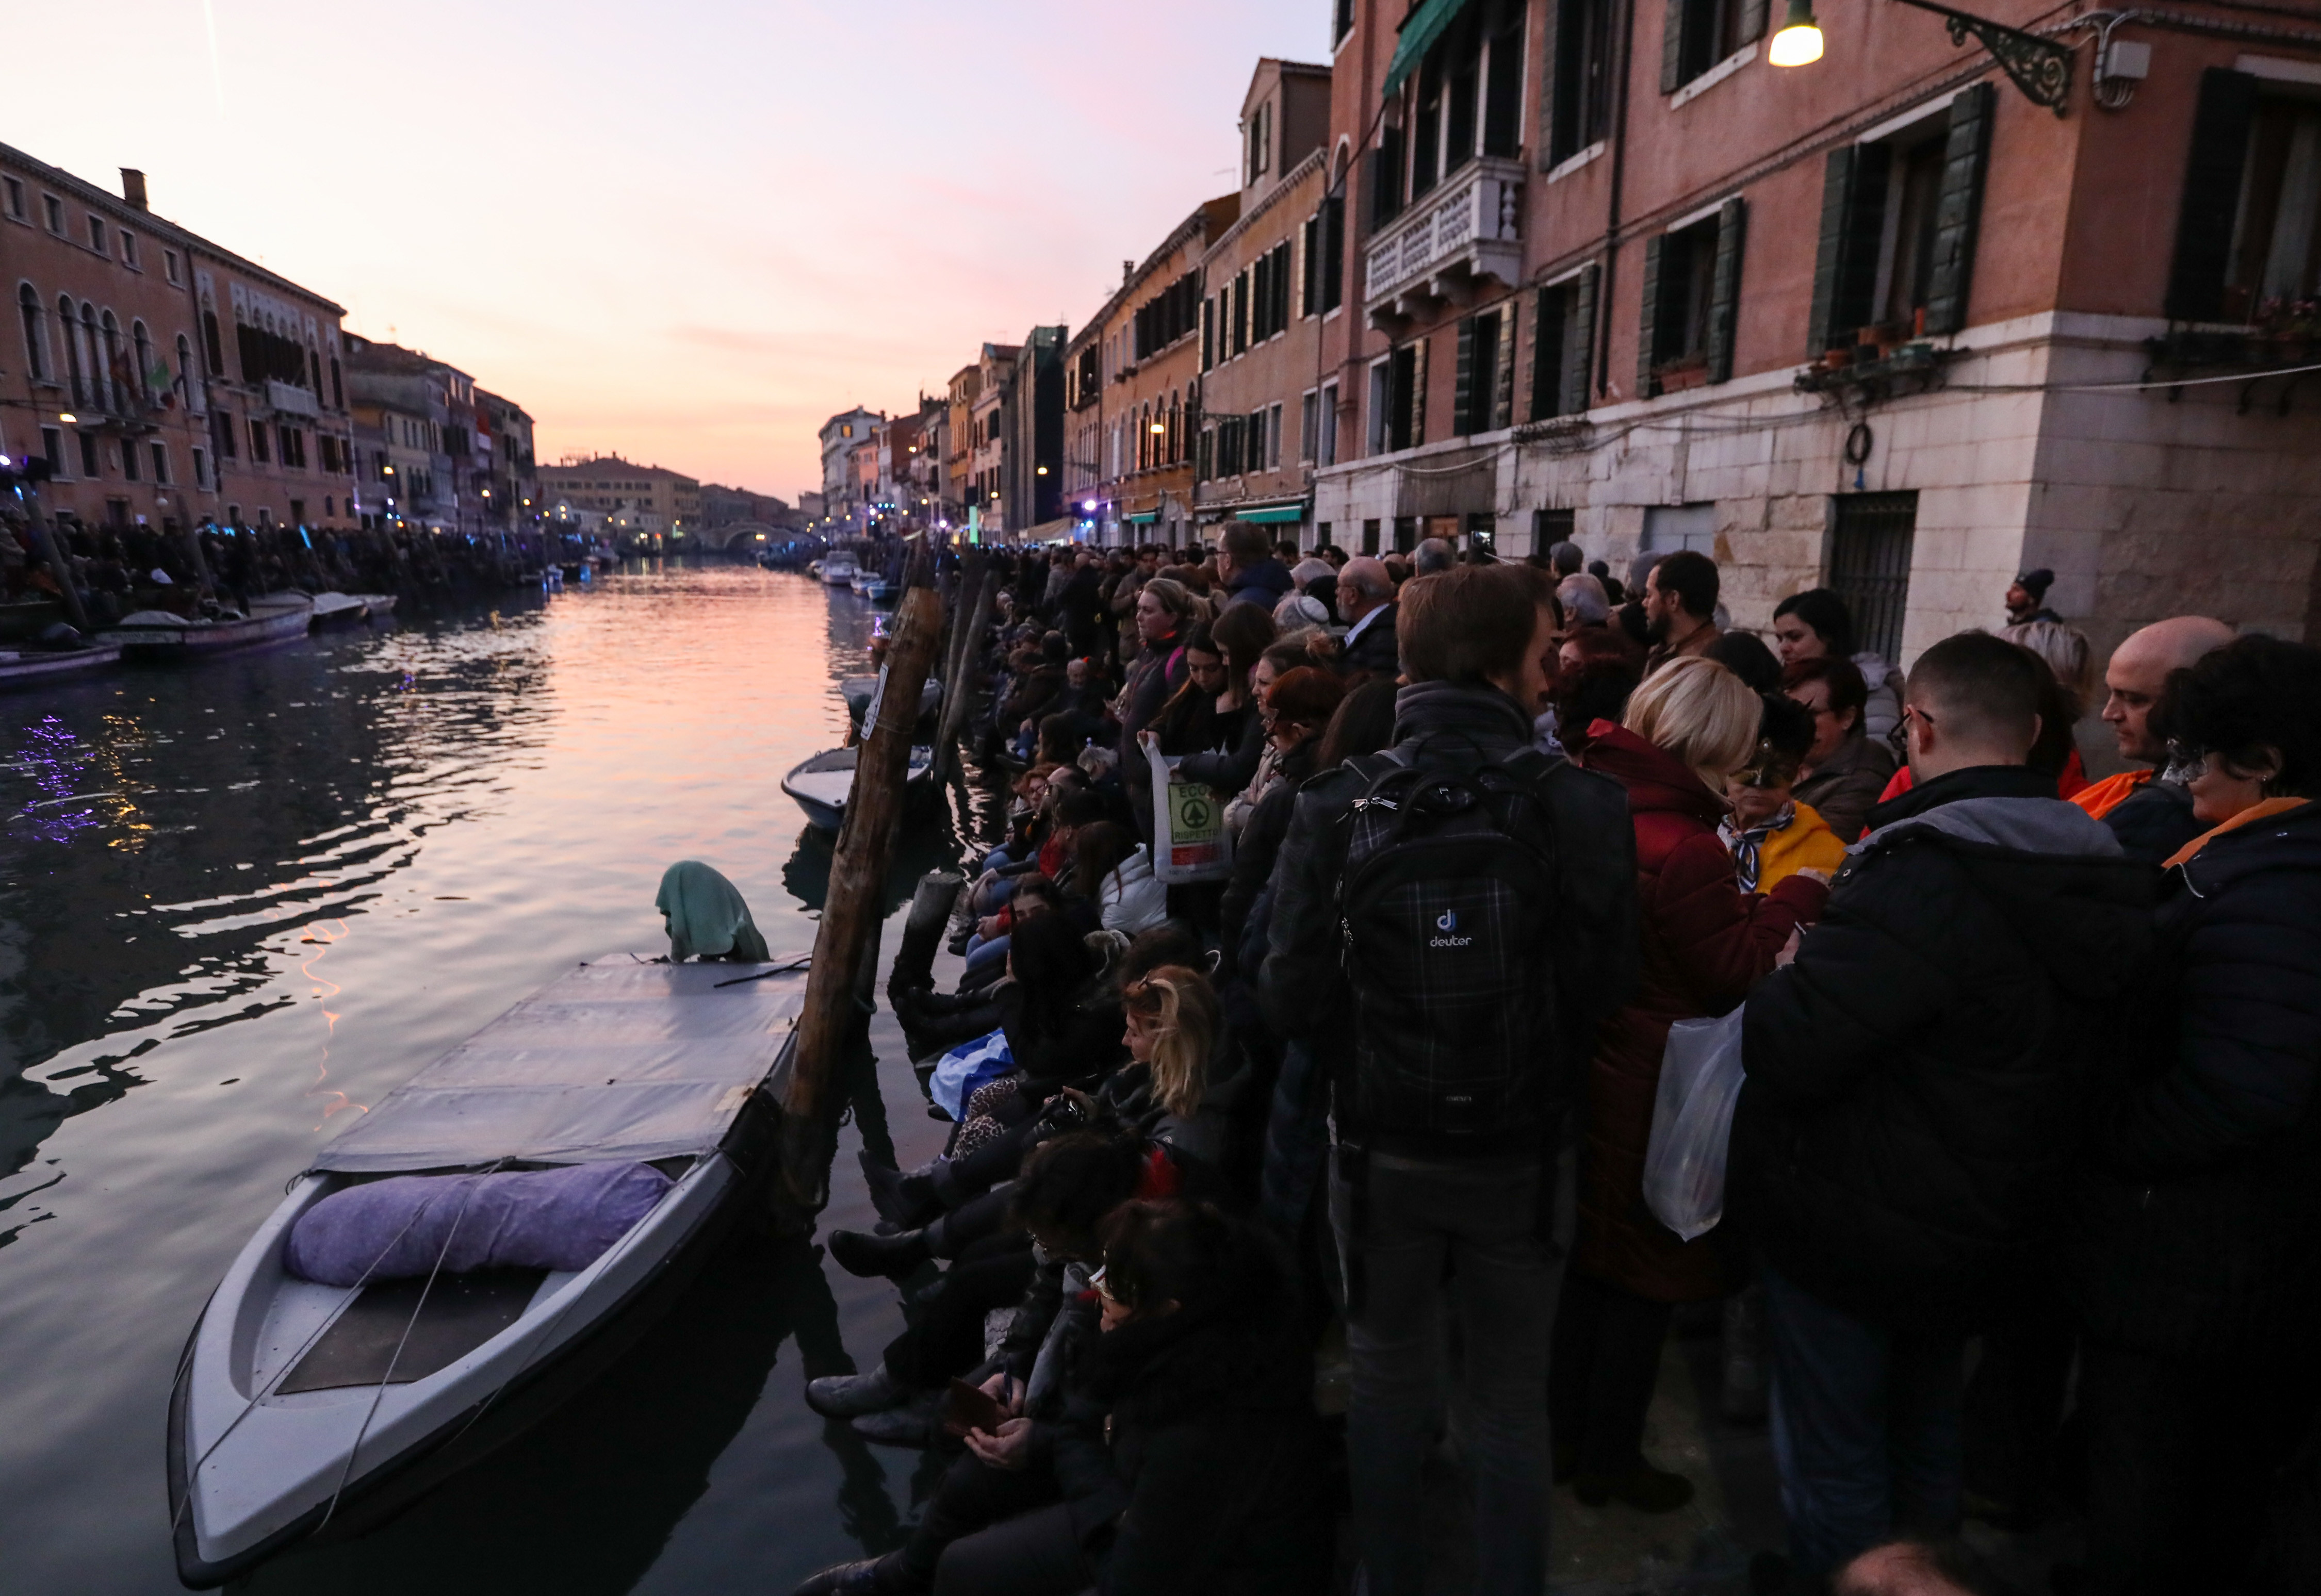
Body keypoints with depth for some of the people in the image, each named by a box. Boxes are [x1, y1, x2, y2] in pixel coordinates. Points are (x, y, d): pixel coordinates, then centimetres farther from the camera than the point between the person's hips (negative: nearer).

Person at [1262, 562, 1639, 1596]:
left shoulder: (1335, 805, -16)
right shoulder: (1583, 807, -18)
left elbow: (1291, 996, -15)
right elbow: (1602, 988, -15)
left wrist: (1372, 1059, 5)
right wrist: (1534, 1073, 6)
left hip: (1380, 1146, 1)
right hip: (1520, 1151, -1)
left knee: (1388, 1379, 23)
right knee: (1512, 1401, 20)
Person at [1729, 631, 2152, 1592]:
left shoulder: (1926, 875, -28)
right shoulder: (2105, 875, 0)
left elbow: (1785, 1050, -34)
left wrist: (1782, 978, -12)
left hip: (1855, 1231, -8)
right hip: (1984, 1233, 8)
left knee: (1833, 1459, 12)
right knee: (1926, 1437, 27)